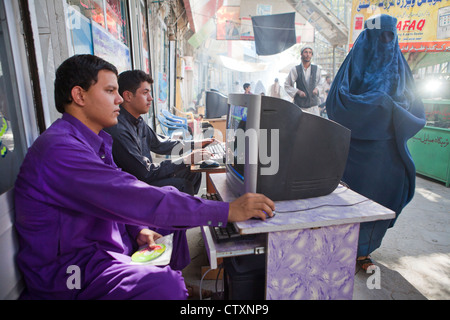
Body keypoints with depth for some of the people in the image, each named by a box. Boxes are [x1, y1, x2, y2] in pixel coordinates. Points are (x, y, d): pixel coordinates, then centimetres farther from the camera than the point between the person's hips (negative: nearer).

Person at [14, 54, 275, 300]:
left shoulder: (93, 141, 8)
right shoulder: (60, 149, -24)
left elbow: (119, 198, 12)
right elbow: (135, 199, -32)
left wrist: (138, 230, -6)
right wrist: (227, 211, -30)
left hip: (100, 245, 9)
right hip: (66, 268, -9)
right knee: (166, 285, -28)